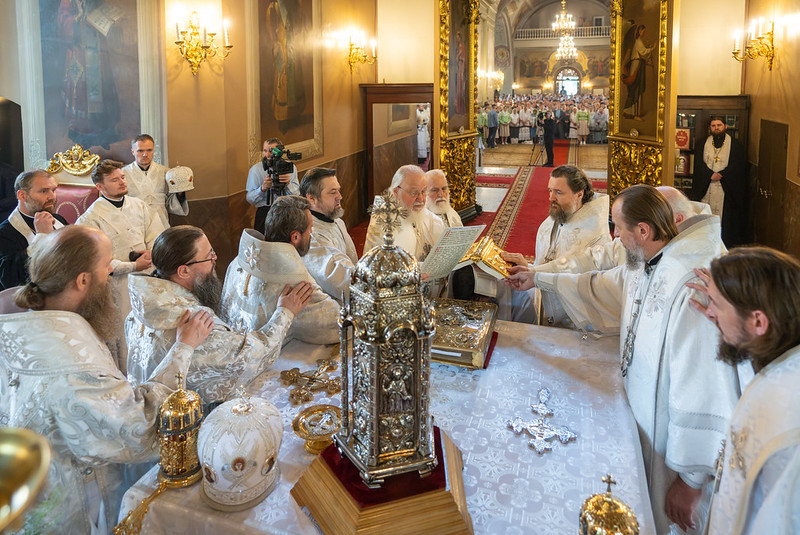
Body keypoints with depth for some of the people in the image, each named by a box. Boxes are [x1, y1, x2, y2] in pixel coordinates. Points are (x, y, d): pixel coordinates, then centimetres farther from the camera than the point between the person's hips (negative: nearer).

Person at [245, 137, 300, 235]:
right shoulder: (255, 169, 6)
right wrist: (262, 188, -17)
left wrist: (288, 183, -19)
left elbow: (296, 196, 0)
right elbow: (249, 199, 1)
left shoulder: (290, 167, 8)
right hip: (264, 211, -1)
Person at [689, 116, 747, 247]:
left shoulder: (735, 144, 6)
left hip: (726, 188, -2)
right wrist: (710, 175, -15)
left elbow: (738, 164, -3)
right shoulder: (703, 144, 13)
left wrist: (721, 174, -16)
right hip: (705, 187, 2)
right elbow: (699, 163, 1)